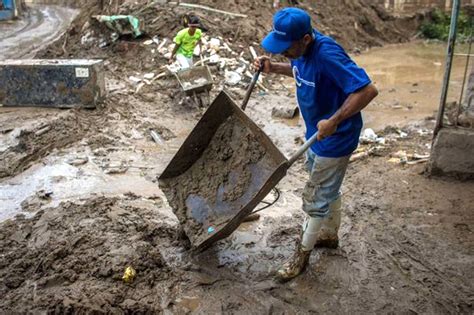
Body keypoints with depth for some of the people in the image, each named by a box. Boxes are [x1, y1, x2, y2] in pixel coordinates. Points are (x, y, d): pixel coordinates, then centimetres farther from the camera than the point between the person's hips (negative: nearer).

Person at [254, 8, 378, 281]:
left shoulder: (327, 54, -33)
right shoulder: (302, 49, -6)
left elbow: (368, 90, -35)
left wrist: (334, 121, -36)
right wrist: (274, 68, 0)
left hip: (335, 138, -9)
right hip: (317, 133, 9)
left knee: (317, 199, 6)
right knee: (329, 189, 25)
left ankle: (302, 255, 24)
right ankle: (330, 235, 47)